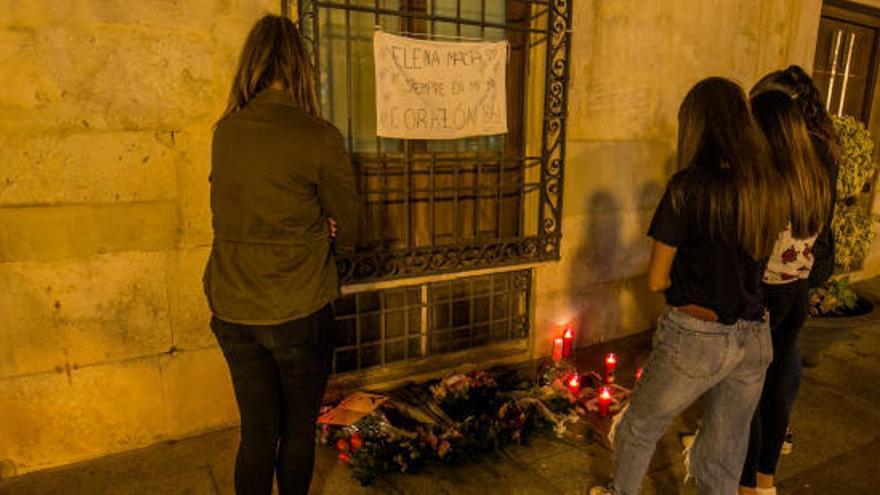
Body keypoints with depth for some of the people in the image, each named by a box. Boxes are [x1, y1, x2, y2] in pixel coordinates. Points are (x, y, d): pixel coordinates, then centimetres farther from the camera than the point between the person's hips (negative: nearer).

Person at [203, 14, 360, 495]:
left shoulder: (223, 131, 0)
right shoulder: (319, 138, -15)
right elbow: (346, 230, -6)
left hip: (232, 310, 4)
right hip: (298, 311, -4)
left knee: (256, 431, 17)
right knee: (298, 428, 18)